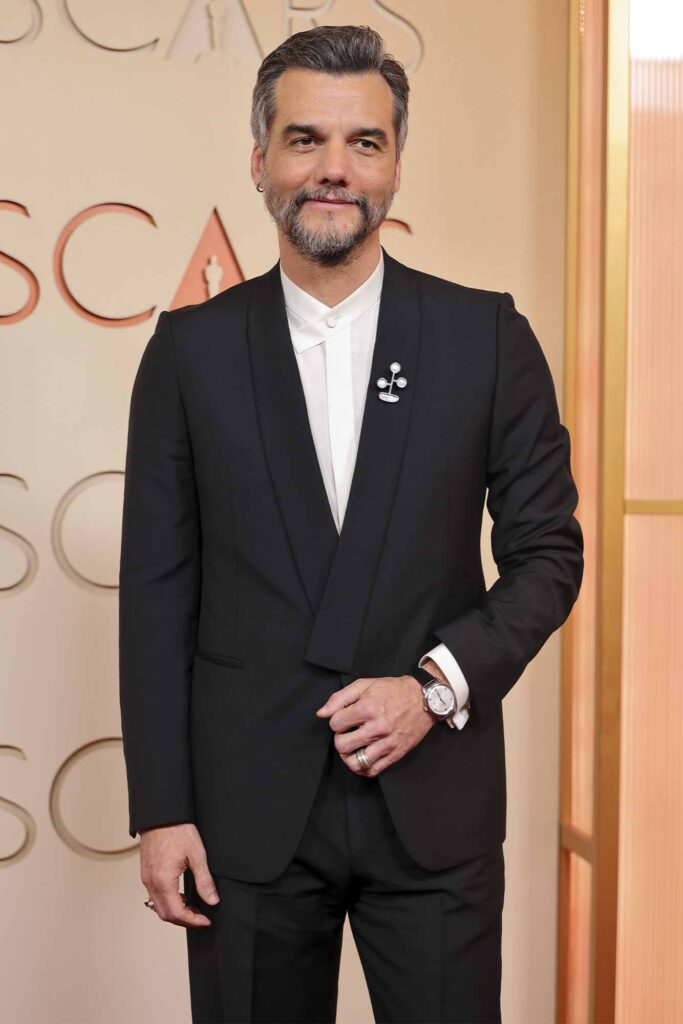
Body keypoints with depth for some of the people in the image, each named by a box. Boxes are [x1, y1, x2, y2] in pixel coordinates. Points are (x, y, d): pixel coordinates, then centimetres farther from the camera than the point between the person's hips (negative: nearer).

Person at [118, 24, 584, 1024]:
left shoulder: (488, 336, 0)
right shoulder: (191, 349, 1)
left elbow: (548, 549, 4)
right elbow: (158, 590, 1)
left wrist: (439, 684, -12)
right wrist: (160, 810, -2)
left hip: (434, 804, 0)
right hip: (247, 807, 1)